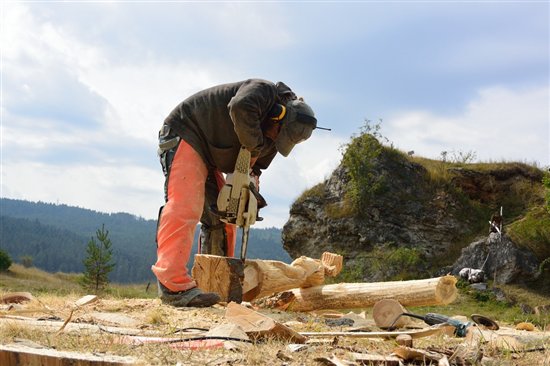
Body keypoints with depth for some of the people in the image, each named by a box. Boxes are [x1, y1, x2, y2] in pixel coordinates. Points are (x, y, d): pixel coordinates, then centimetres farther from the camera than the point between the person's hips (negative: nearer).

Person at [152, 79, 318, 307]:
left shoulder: (271, 137, 7)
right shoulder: (264, 91, -20)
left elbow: (255, 166, 9)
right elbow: (241, 107, -41)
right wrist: (255, 146, -27)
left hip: (209, 158, 10)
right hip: (184, 135, -10)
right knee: (184, 208, -24)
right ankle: (173, 286, -34)